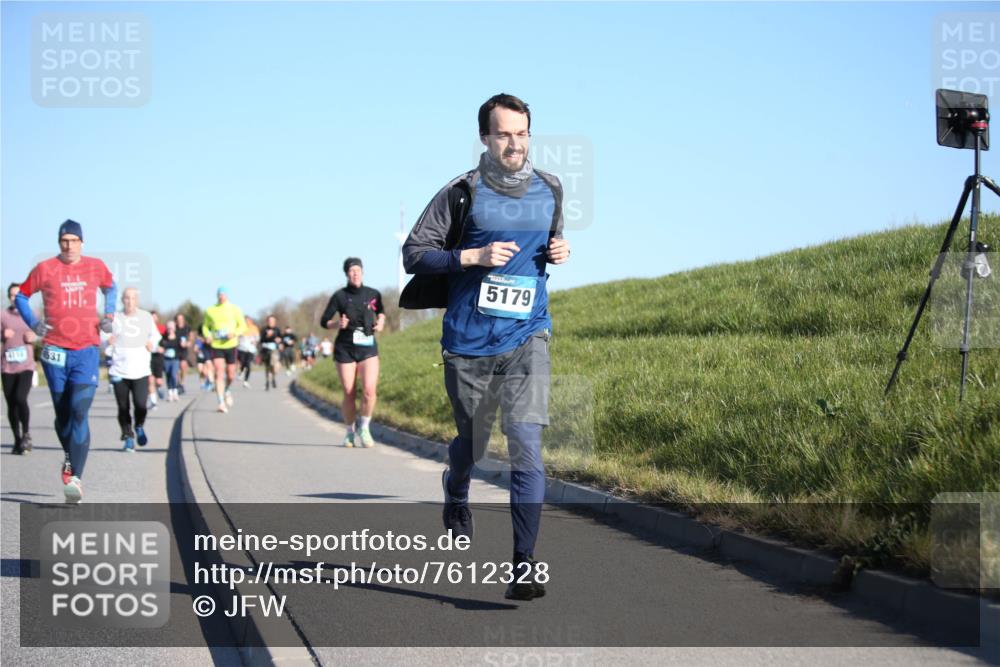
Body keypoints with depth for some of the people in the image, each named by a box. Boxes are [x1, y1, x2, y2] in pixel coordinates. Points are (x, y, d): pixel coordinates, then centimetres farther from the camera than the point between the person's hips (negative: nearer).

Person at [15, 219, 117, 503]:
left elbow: (110, 288, 26)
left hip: (87, 350, 0)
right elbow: (21, 295, 13)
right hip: (55, 350, 0)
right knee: (63, 413, 8)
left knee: (80, 411, -13)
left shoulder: (96, 267, 6)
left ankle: (75, 477, -16)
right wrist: (32, 323, -2)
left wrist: (109, 315, 11)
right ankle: (70, 458, 35)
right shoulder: (45, 269, 1)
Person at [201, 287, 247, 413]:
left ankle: (227, 391, 40)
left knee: (230, 375, 7)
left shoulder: (235, 309, 3)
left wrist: (234, 333, -17)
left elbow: (243, 326, 3)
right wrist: (207, 335, -5)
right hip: (215, 345, 0)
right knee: (219, 373, -14)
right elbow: (205, 326, 16)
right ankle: (221, 402, -17)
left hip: (230, 345, 0)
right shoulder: (210, 310, 7)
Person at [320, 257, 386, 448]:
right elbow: (324, 321, 2)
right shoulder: (339, 296, -2)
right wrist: (337, 324, -17)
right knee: (349, 394, 0)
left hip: (368, 348, 1)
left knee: (369, 390, -17)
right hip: (345, 348, -1)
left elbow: (381, 311, 24)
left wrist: (381, 321, 3)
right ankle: (349, 432, 21)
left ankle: (364, 427, 5)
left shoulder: (373, 294, 4)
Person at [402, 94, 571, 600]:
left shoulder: (549, 191, 7)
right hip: (468, 340, -1)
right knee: (471, 440, 15)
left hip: (527, 337, 1)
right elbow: (414, 254, -7)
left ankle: (524, 566, -16)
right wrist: (474, 257, -19)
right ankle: (456, 496, 52)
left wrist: (559, 252, 2)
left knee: (526, 443, -14)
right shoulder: (462, 193, -6)